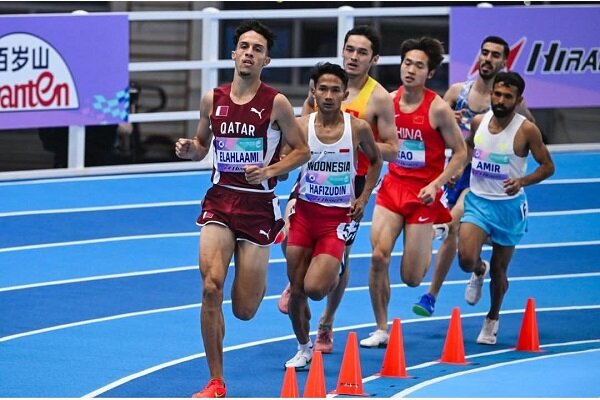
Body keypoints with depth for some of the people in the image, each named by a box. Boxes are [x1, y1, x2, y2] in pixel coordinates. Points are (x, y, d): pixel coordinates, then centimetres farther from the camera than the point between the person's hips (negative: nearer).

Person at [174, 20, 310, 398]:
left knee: (244, 309, 1)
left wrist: (271, 170, -15)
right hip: (220, 200, 2)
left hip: (258, 205, -2)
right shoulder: (212, 99, 4)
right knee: (211, 286, -17)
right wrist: (189, 149, -6)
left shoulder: (276, 103, -6)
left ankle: (258, 278, 42)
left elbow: (302, 151, 1)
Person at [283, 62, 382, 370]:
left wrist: (364, 198, 5)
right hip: (304, 213, 2)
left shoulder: (358, 128, -5)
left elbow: (375, 161, 13)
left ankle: (333, 276, 21)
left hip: (337, 218, -1)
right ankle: (304, 348, 26)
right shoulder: (300, 126, -6)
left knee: (314, 288, -16)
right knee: (297, 289, 4)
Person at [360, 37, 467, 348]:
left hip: (423, 194, -3)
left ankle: (429, 243, 36)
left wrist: (435, 184, -18)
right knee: (378, 256, -15)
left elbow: (460, 153, -7)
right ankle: (381, 329, -1)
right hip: (392, 186, 3)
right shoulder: (388, 102, 0)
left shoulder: (438, 109, -13)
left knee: (411, 278, -1)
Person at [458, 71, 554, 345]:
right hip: (477, 201, 2)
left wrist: (522, 181, -24)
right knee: (466, 259, -19)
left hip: (508, 206, -2)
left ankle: (492, 320, 35)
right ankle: (479, 272, 20)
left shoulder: (526, 131, -13)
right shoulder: (478, 122, -1)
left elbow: (548, 166, -7)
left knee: (499, 270, 9)